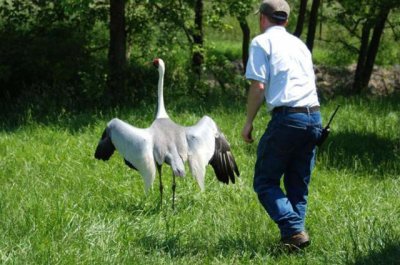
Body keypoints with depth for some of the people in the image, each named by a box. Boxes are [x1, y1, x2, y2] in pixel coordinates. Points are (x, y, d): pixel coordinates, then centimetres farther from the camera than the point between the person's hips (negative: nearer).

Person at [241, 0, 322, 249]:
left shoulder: (262, 42, 2)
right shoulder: (299, 44, 21)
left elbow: (258, 86, -7)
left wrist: (249, 122, 1)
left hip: (287, 118, -6)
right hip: (314, 117, 6)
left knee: (265, 182, 1)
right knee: (299, 185, 14)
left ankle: (294, 230, -15)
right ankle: (297, 229, 7)